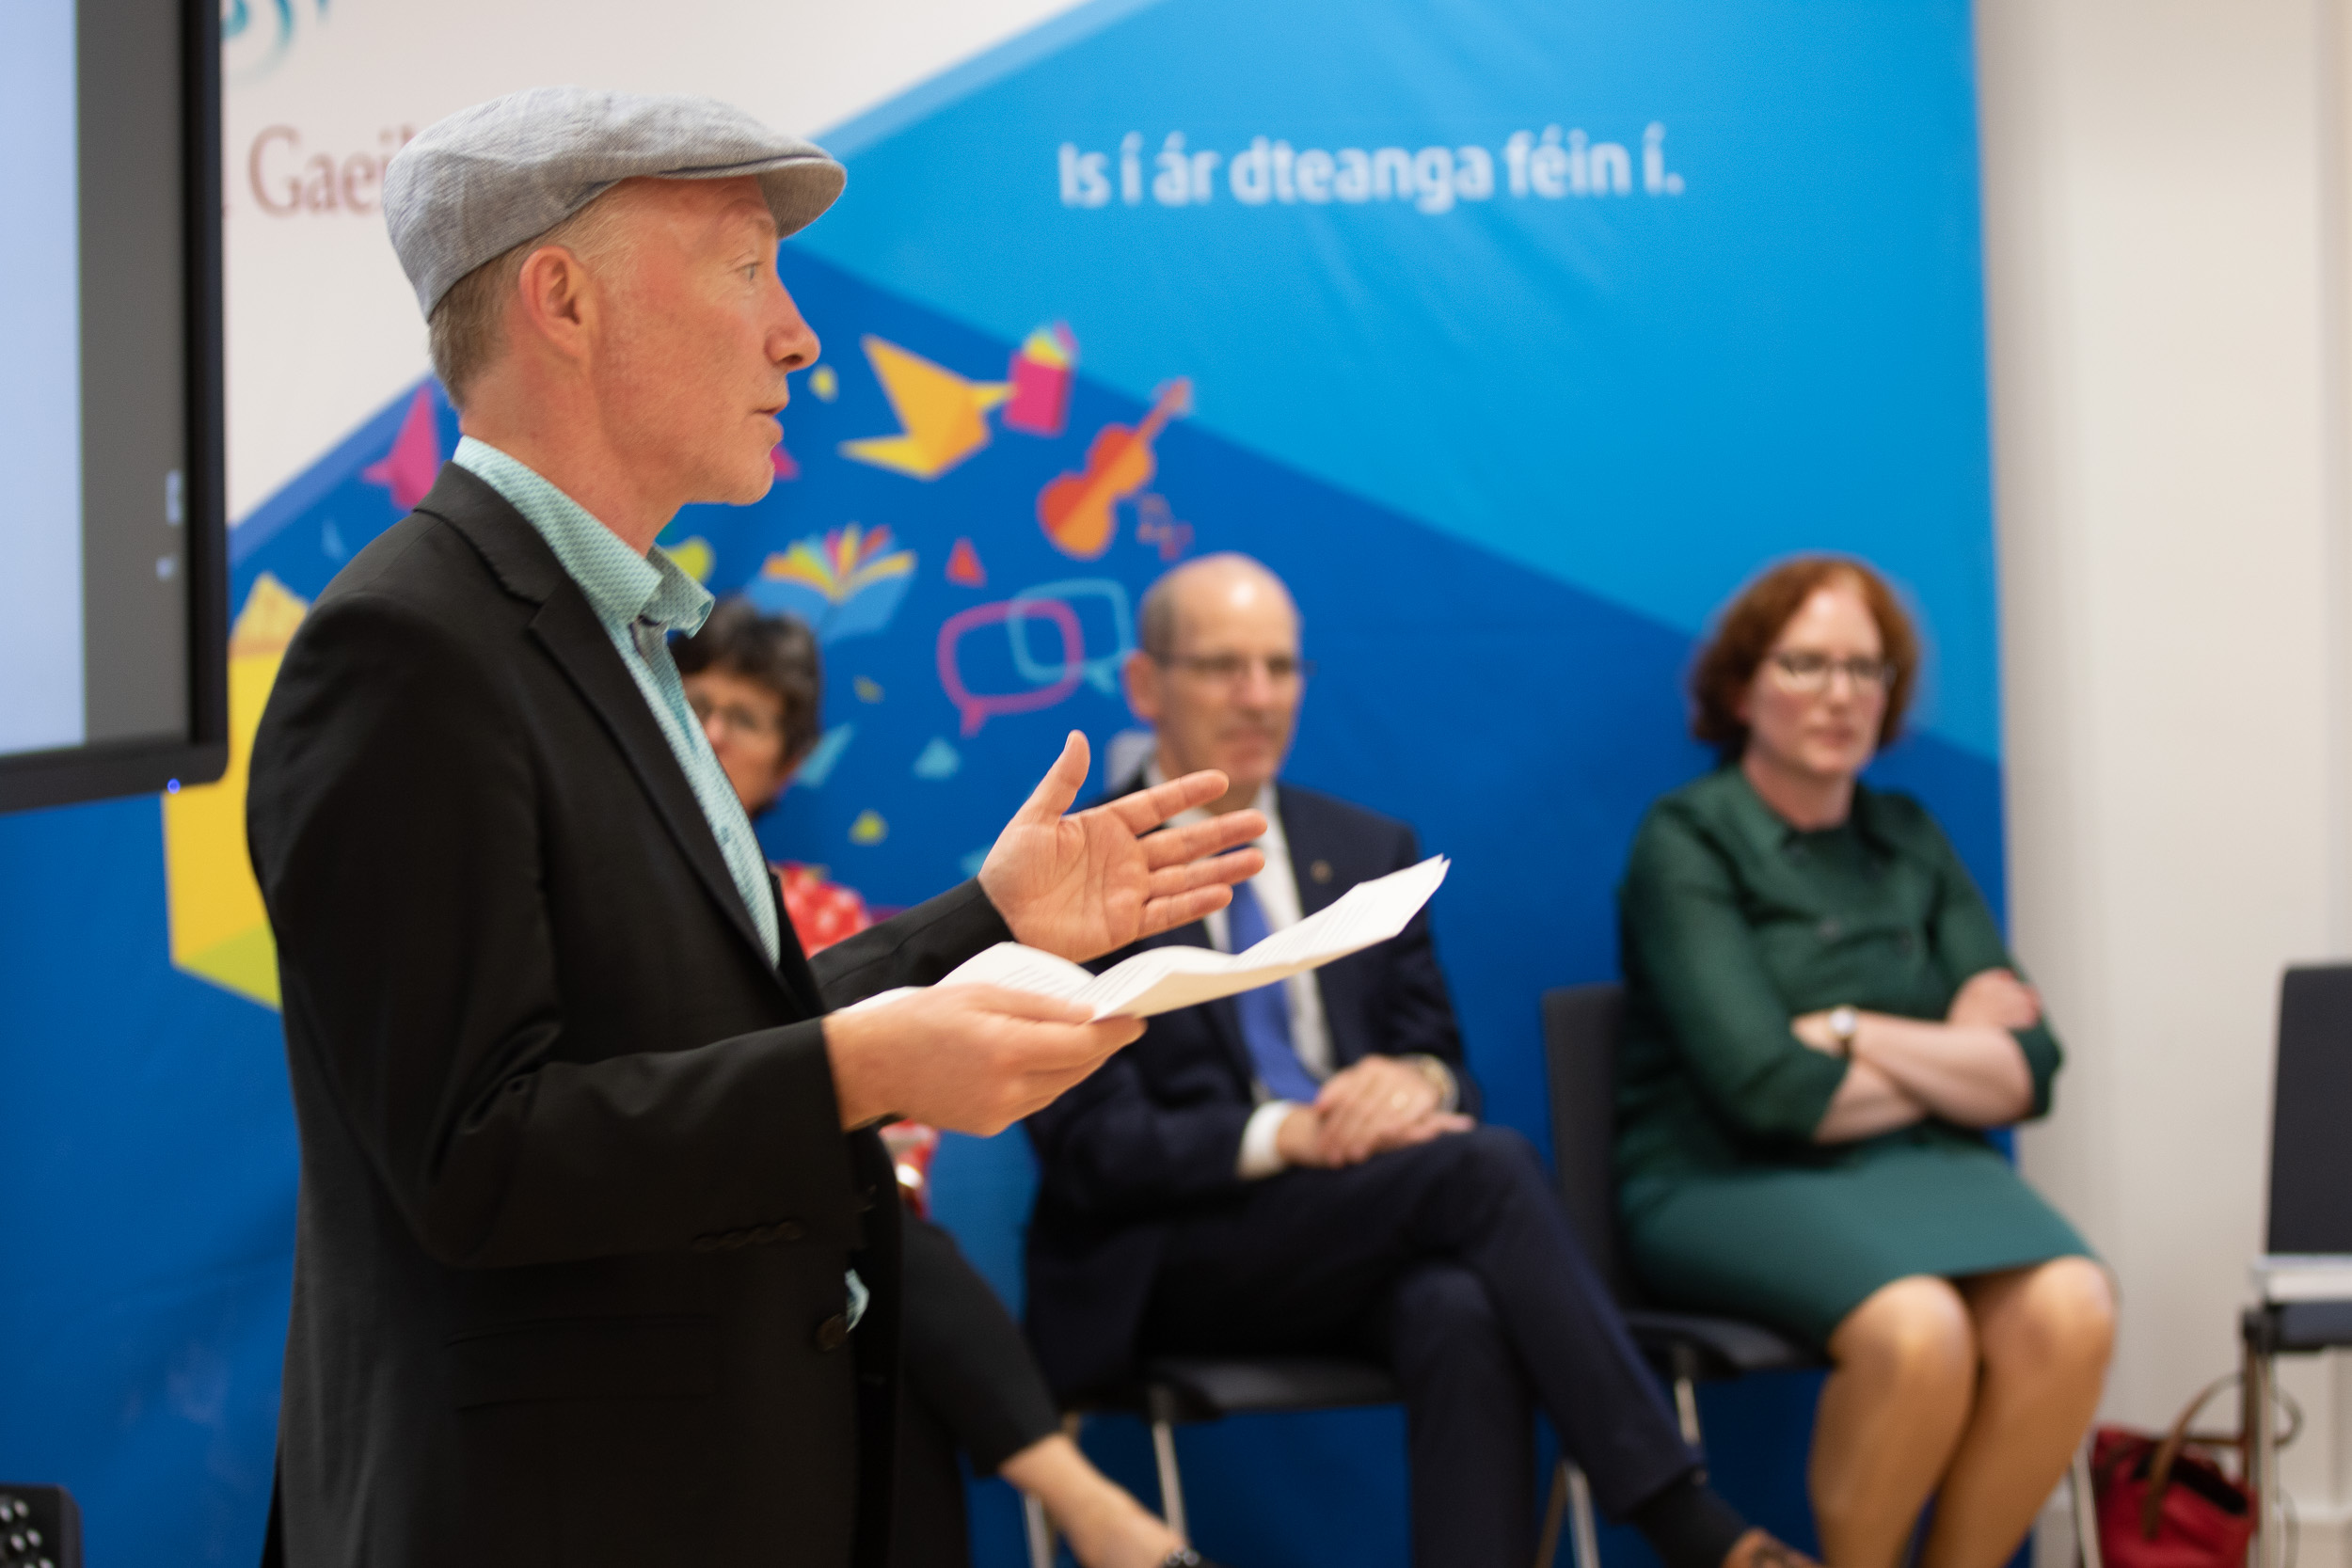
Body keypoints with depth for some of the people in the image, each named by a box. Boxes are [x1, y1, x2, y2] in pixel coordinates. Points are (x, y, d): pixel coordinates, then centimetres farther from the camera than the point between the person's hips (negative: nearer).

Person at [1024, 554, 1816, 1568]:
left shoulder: (1370, 853, 15)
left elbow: (1444, 1062, 15)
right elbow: (1090, 1147, -8)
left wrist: (1416, 1081, -11)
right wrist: (1286, 1136, -23)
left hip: (1372, 1245, 4)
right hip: (1169, 1266, -4)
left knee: (1464, 1320, -34)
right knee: (1486, 1163, -29)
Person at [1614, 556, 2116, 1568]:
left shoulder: (1910, 840, 14)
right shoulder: (1686, 841, -2)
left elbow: (2027, 1072, 6)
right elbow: (1764, 1088, -13)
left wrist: (1855, 1034, -8)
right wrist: (1950, 1059, 1)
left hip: (1916, 1165, 5)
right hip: (1730, 1180, -5)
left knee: (2070, 1311, -27)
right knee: (1917, 1328, -34)